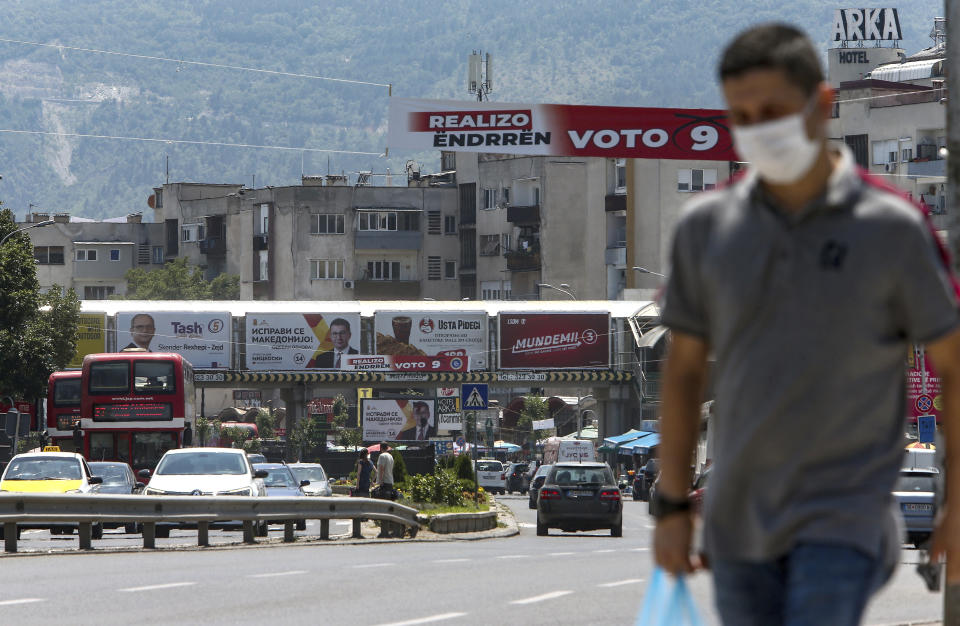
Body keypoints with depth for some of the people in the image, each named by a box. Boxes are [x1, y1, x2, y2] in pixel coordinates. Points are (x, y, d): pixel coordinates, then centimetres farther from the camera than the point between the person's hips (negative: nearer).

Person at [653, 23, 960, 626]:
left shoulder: (893, 229, -8)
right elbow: (685, 367, 11)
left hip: (843, 523, -4)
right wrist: (672, 506, 8)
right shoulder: (707, 226, 2)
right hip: (738, 519, 4)